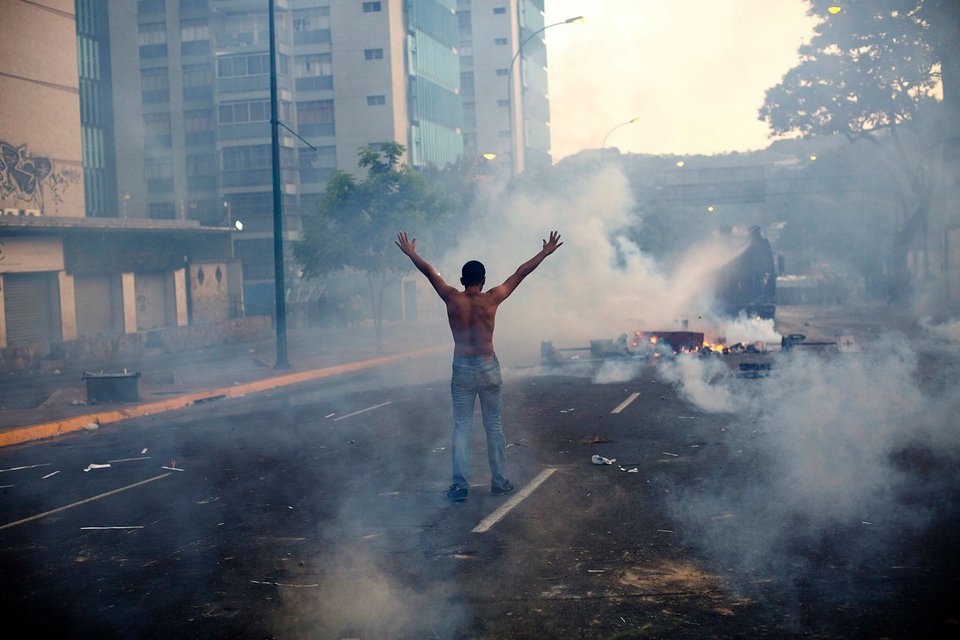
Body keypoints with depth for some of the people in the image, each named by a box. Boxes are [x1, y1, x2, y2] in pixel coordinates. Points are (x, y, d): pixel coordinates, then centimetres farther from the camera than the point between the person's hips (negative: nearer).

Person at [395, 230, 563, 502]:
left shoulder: (452, 299, -6)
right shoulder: (491, 299, -8)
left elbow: (429, 271, 7)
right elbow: (521, 272, 0)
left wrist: (410, 253, 21)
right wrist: (545, 252, 9)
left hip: (461, 369, 0)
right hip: (488, 368, 0)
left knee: (461, 427, 5)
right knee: (493, 425, 11)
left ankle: (460, 485, 2)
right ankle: (499, 481, 16)